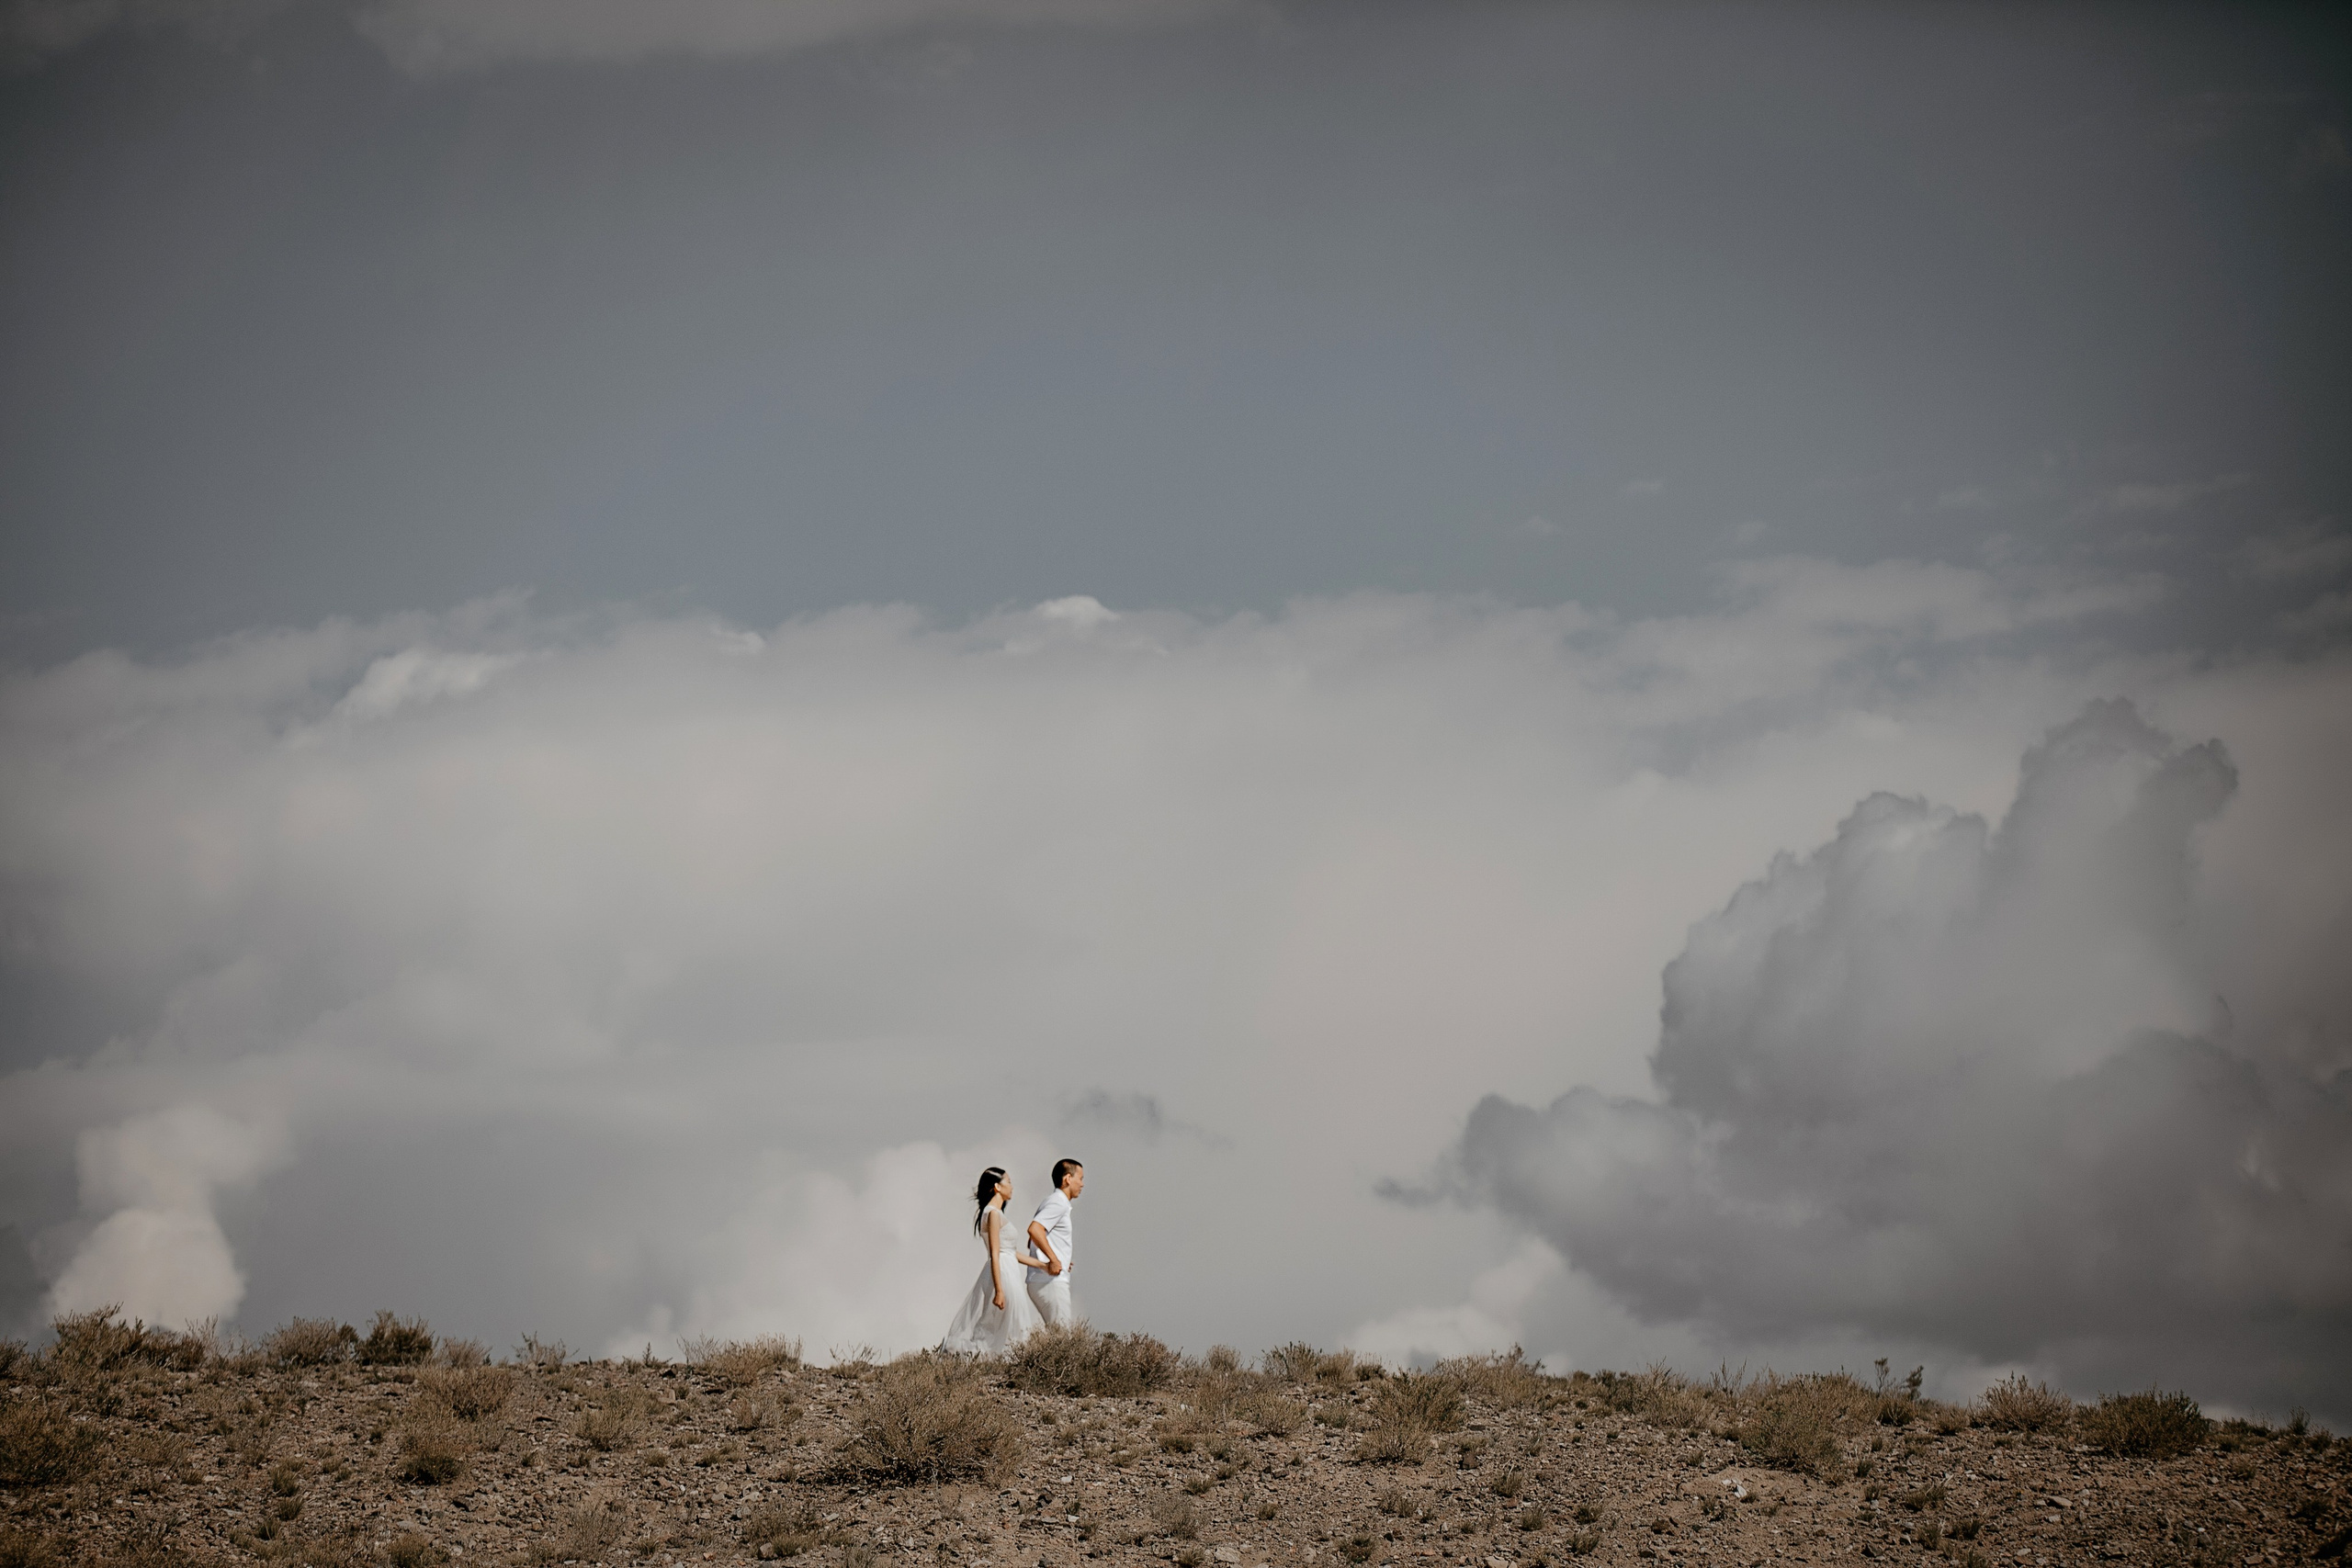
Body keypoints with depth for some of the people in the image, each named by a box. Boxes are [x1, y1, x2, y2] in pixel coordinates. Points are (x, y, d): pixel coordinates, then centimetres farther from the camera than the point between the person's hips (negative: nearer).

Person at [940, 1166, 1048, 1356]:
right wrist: (999, 1290, -22)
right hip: (1002, 1275, -10)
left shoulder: (996, 1213, 18)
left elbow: (1014, 1253, 22)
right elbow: (995, 1255, -17)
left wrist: (1045, 1265, 24)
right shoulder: (994, 1214, -11)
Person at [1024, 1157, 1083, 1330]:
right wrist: (1054, 1260, -25)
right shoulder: (1059, 1203, -10)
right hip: (1050, 1282, -10)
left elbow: (1031, 1243, 28)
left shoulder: (1053, 1202, 22)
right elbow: (1034, 1229, -26)